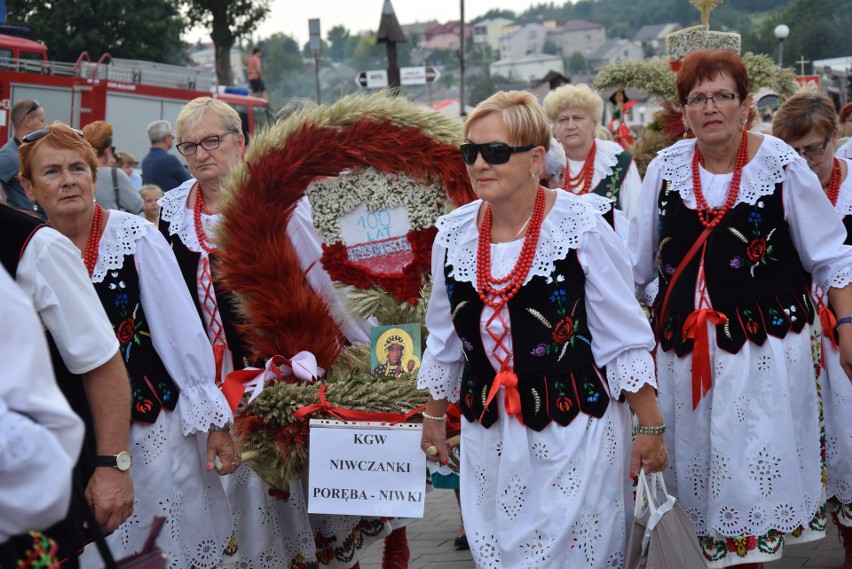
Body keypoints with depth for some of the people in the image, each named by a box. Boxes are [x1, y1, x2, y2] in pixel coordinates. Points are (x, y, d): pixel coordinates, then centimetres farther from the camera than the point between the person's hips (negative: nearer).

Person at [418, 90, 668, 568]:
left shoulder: (582, 227, -14)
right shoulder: (453, 233, 0)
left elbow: (625, 338, -8)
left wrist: (652, 427, -6)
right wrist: (434, 420, 19)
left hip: (574, 433, -4)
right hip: (488, 434, 4)